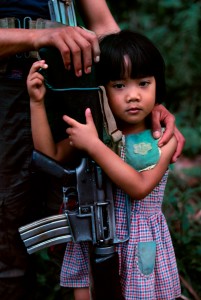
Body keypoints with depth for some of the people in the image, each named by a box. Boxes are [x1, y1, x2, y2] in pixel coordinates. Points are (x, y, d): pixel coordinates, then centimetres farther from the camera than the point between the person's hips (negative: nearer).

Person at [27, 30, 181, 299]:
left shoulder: (163, 140, -13)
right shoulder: (95, 129, -3)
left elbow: (140, 187, -25)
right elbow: (50, 155, -6)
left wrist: (93, 145, -29)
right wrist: (37, 103, -14)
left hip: (139, 245, -3)